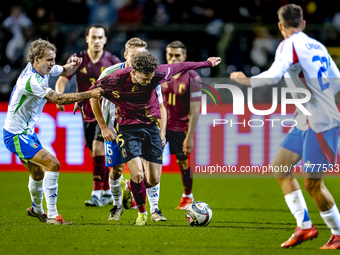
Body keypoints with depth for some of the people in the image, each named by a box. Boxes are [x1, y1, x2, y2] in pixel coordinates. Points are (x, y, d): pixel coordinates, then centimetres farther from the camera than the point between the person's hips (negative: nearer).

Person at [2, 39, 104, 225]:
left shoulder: (43, 70, 1)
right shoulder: (32, 80, -28)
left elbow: (65, 71, 19)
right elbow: (58, 99, -33)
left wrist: (73, 64, -6)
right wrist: (90, 94, -32)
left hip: (26, 132, 10)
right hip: (17, 135, -10)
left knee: (38, 173, 23)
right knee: (52, 164, -20)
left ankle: (37, 209, 48)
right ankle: (52, 215, -19)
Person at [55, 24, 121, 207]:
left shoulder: (112, 61, -8)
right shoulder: (77, 59, -3)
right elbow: (62, 80, -6)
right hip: (87, 114, 4)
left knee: (98, 149, -18)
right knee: (96, 155, 9)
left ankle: (97, 194, -16)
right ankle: (108, 192, 24)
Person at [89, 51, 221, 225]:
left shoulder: (157, 74, -17)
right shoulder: (116, 79, -22)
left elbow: (180, 67, 1)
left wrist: (208, 63, 14)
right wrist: (103, 127, -5)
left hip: (151, 127, 3)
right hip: (128, 129, -3)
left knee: (153, 180, -1)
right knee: (137, 174, -19)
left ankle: (132, 185, 36)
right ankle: (141, 212, 7)